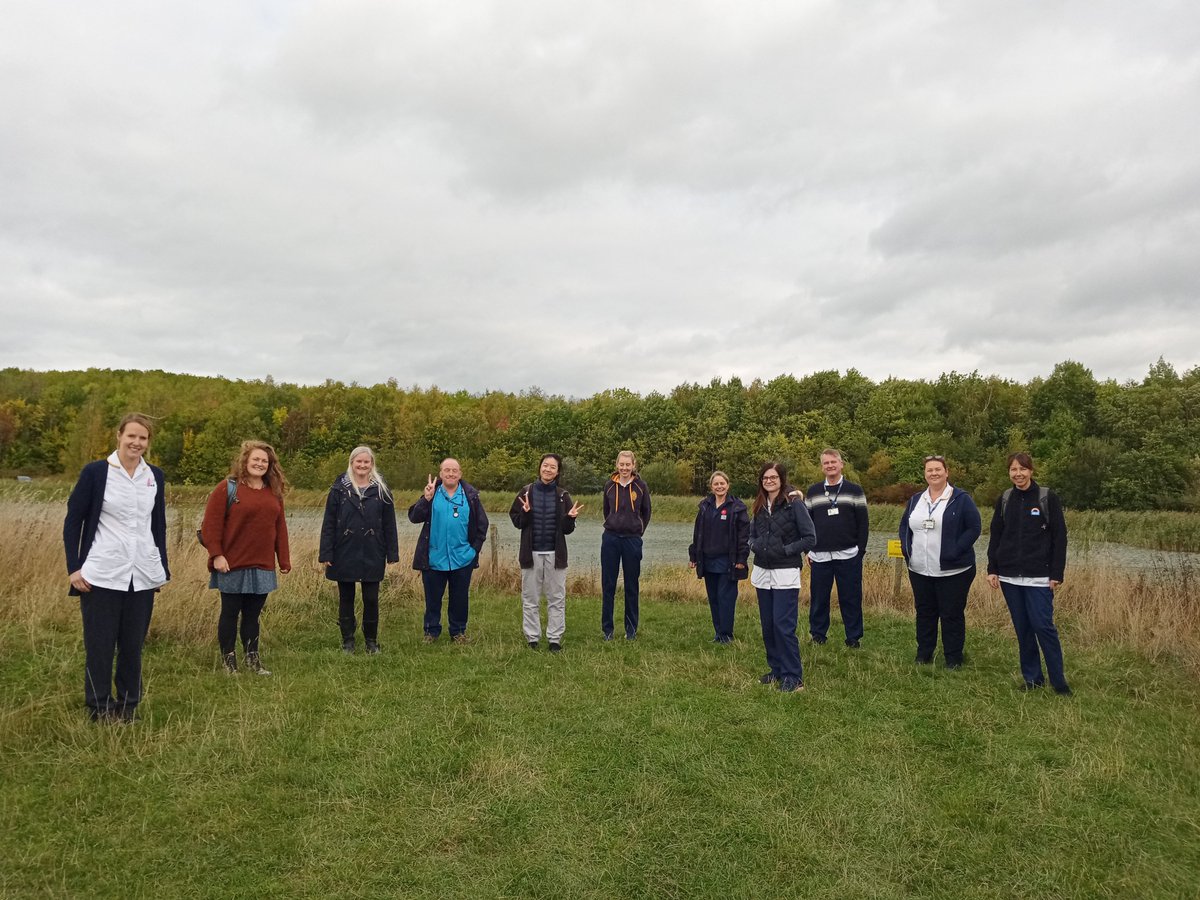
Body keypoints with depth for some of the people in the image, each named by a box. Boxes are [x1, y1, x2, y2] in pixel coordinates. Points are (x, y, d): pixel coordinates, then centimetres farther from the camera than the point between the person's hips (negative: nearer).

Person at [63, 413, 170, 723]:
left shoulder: (155, 476, 7)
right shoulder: (95, 472, -5)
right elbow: (72, 520, -1)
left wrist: (162, 567, 12)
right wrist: (74, 567, -7)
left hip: (143, 576, 3)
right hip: (102, 575, -3)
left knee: (133, 644, 10)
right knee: (100, 645, 4)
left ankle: (128, 707, 22)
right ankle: (99, 710, 18)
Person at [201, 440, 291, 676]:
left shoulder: (274, 492, 12)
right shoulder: (227, 488, -4)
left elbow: (280, 527, 14)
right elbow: (211, 523, -8)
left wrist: (284, 559, 13)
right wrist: (216, 555, -14)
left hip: (262, 566, 4)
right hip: (233, 566, -4)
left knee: (253, 614, 11)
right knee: (230, 613, 6)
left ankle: (253, 659, 19)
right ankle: (228, 661, 17)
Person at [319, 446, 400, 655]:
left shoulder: (381, 490, 1)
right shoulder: (339, 489, -1)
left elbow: (389, 524, 2)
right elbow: (328, 523, -2)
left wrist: (392, 554, -1)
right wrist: (326, 553, -7)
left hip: (372, 556, 0)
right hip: (344, 555, 0)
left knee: (371, 599, 6)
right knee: (346, 599, 10)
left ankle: (371, 640, 22)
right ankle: (347, 640, 23)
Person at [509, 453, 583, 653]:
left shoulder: (562, 496, 2)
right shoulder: (526, 492, -1)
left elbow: (567, 530, 3)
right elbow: (516, 521, 0)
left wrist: (570, 518, -17)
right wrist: (525, 512, -18)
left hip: (555, 554, 1)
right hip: (531, 553, 0)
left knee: (557, 598, 6)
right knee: (530, 599, 8)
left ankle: (555, 639, 15)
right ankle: (532, 638, 18)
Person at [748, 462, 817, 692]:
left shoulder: (794, 504, -10)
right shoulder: (760, 506, 9)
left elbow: (810, 538, -10)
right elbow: (752, 534, 21)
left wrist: (785, 550, -15)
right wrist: (755, 545, 0)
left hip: (785, 574, -6)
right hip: (762, 572, 6)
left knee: (783, 625, -8)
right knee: (767, 625, 11)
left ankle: (793, 677, 2)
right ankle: (777, 670, 24)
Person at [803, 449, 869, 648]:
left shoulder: (854, 490, 3)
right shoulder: (813, 492, 9)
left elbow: (863, 523, 2)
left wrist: (860, 550, -4)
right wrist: (808, 550, 4)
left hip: (848, 556, -2)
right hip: (820, 556, 2)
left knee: (851, 598, 2)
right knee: (818, 598, 5)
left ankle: (854, 637, 13)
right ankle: (817, 634, 18)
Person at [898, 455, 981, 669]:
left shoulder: (961, 499, -5)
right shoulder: (915, 500, 11)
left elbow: (975, 527, -8)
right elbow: (904, 526, 19)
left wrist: (956, 550, -15)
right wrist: (907, 549, 4)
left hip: (953, 571, -5)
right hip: (919, 571, 5)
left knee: (951, 615, 3)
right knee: (924, 613, 13)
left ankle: (953, 659, 14)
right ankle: (923, 655, 24)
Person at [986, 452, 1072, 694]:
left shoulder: (1047, 497, -4)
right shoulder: (1004, 499, 7)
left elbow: (1059, 537, -5)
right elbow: (995, 536, 10)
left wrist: (1057, 574, -9)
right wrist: (992, 569, 4)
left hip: (1038, 576, -4)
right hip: (1010, 575, 4)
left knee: (1043, 626, -6)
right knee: (1022, 628, 9)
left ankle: (1058, 681, 6)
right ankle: (1032, 678, 19)